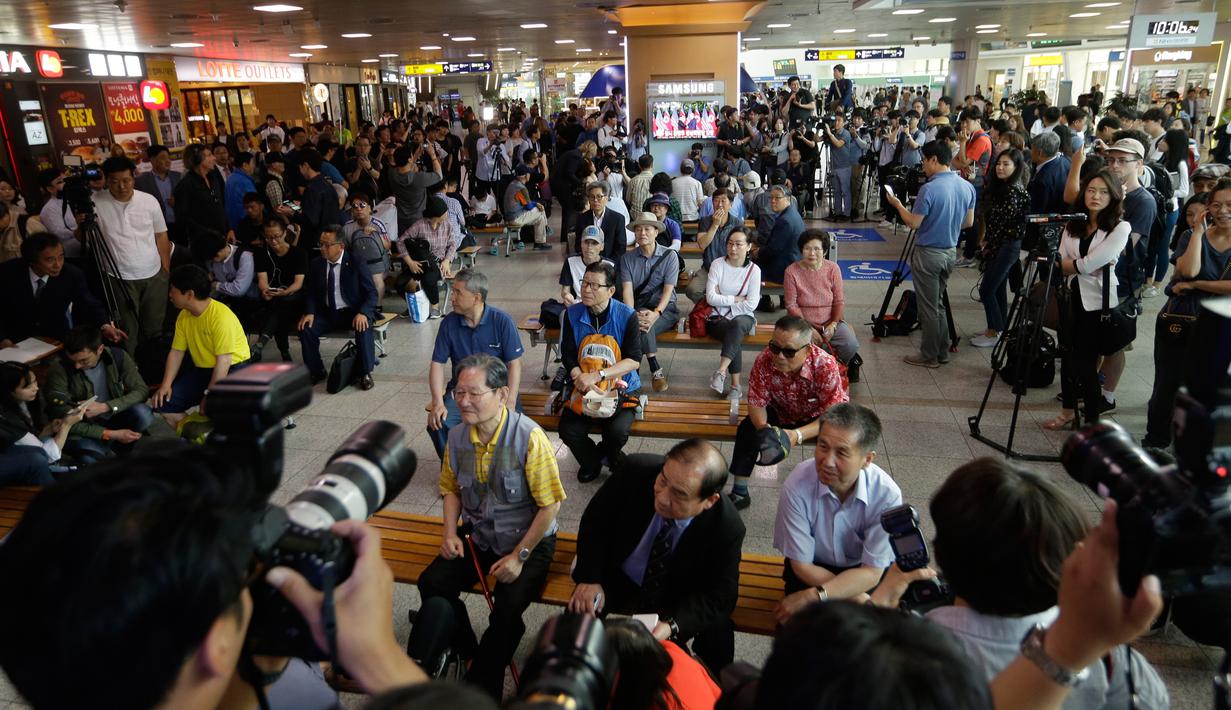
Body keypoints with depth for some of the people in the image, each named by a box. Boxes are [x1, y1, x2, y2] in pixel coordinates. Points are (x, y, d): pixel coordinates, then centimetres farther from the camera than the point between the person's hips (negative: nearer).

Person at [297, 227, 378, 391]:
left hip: (354, 311, -4)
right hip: (327, 312, 4)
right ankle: (316, 371, 2)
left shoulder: (356, 263, -10)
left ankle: (365, 373, -17)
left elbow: (371, 293, -10)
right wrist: (309, 312, -10)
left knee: (363, 327, -34)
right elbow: (311, 292, 10)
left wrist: (362, 313, -28)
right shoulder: (316, 265, 2)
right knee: (306, 328, -19)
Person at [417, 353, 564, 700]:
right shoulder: (458, 436, -5)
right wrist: (450, 533, -4)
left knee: (508, 608, -26)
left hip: (528, 541, -5)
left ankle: (480, 688, 0)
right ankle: (467, 653, 10)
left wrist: (519, 557, -17)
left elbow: (550, 505, -18)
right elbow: (452, 489, 12)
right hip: (480, 537, 5)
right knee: (431, 583, -15)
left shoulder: (529, 437, -23)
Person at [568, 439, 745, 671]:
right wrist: (589, 578, -19)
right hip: (618, 580, 2)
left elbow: (719, 597, -19)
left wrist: (673, 625, -35)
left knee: (718, 631, -24)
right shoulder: (637, 471, -28)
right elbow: (595, 519, -11)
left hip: (679, 599, -1)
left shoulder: (727, 528, -30)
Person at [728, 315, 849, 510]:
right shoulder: (764, 360, -30)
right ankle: (739, 493, -4)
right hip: (780, 412, 2)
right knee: (747, 429, -20)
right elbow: (756, 403, -18)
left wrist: (797, 435, -46)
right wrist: (764, 428, -39)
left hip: (816, 416, -2)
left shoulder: (825, 365, -36)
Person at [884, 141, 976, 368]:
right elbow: (968, 222, 10)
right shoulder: (967, 187, 3)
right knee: (938, 303, 19)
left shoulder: (929, 189, -20)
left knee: (929, 307, 3)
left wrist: (897, 204, -1)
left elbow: (914, 223, -15)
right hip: (950, 252, 7)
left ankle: (929, 356, 11)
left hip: (928, 253, -7)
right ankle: (942, 352, 24)